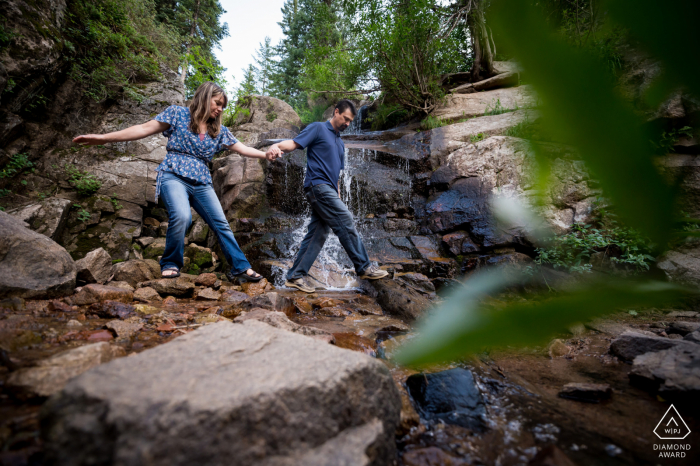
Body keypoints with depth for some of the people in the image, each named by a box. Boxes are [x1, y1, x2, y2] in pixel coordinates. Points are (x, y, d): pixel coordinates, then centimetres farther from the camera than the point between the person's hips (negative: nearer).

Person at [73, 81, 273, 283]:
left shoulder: (219, 130, 15)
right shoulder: (177, 113, 5)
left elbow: (243, 148, 11)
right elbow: (144, 129, 2)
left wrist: (265, 154, -4)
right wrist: (103, 137, -3)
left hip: (202, 183, 5)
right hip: (173, 176, -4)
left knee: (221, 224, -3)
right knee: (181, 216, -30)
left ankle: (240, 268, 4)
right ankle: (170, 264, -9)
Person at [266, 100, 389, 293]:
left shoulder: (340, 143, 27)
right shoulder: (318, 129, 4)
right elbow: (294, 143, -9)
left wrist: (337, 197, 19)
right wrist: (277, 146, -30)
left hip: (328, 190, 8)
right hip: (318, 185, -8)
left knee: (318, 234, 3)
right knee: (346, 223, -10)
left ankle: (295, 276, 7)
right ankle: (364, 267, -1)